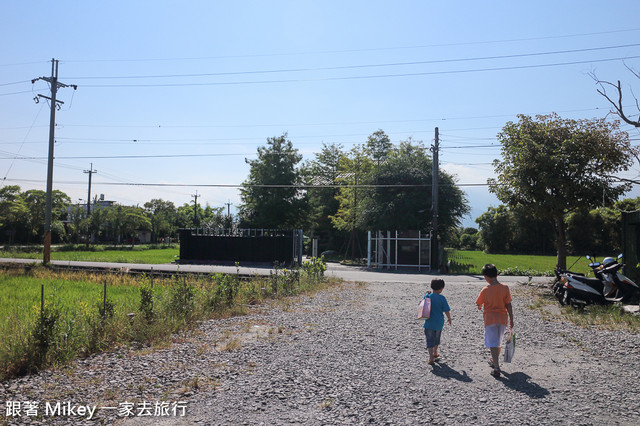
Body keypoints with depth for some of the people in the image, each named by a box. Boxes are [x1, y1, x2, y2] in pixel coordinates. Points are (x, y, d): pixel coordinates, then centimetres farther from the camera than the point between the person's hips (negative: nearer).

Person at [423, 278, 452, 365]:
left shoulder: (427, 296, -6)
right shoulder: (442, 298, -12)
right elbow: (446, 311, -7)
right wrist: (449, 319, 8)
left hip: (429, 323, -1)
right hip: (439, 323, 1)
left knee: (430, 340, 3)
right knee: (437, 339, 23)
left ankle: (431, 358, -8)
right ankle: (435, 353, 42)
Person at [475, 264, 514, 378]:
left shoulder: (485, 290, -12)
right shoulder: (505, 288, -7)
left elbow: (479, 305, 1)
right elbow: (509, 305, -3)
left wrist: (480, 308, 25)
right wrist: (511, 320, 5)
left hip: (490, 318, -4)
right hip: (502, 318, 4)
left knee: (492, 344, -2)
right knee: (499, 342, 21)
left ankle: (496, 367, -12)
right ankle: (494, 361, 41)